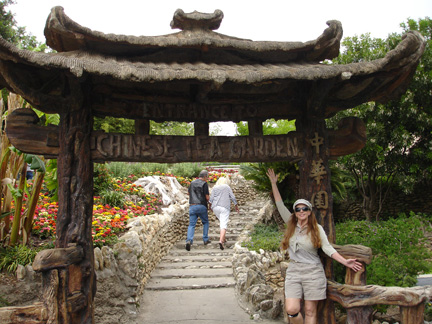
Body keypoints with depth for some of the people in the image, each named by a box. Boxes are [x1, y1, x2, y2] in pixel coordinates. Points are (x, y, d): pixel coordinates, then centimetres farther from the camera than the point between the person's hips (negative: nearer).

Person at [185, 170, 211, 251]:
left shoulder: (192, 183, 13)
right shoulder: (204, 184, -5)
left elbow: (189, 194, 21)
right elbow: (207, 197, -7)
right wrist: (209, 197, 14)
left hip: (192, 206, 3)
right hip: (202, 206, -3)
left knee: (191, 225, 1)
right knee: (205, 222, 19)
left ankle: (189, 240, -18)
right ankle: (205, 239, 19)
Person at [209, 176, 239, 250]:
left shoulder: (215, 187, 11)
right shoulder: (227, 187, 7)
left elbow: (211, 198, 2)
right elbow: (233, 197, 6)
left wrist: (210, 205, 15)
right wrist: (236, 206, 16)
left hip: (215, 207, 4)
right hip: (225, 207, -4)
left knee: (222, 221, 25)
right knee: (224, 224, -10)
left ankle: (222, 237, 26)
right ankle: (221, 241, -27)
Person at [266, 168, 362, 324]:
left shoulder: (317, 228, 1)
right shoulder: (291, 224, 6)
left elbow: (327, 248, -5)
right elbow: (280, 205, 8)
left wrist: (344, 261, -18)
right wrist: (273, 183, 8)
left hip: (313, 272, -2)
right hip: (293, 271, 2)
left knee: (310, 311, 3)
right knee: (291, 310, -10)